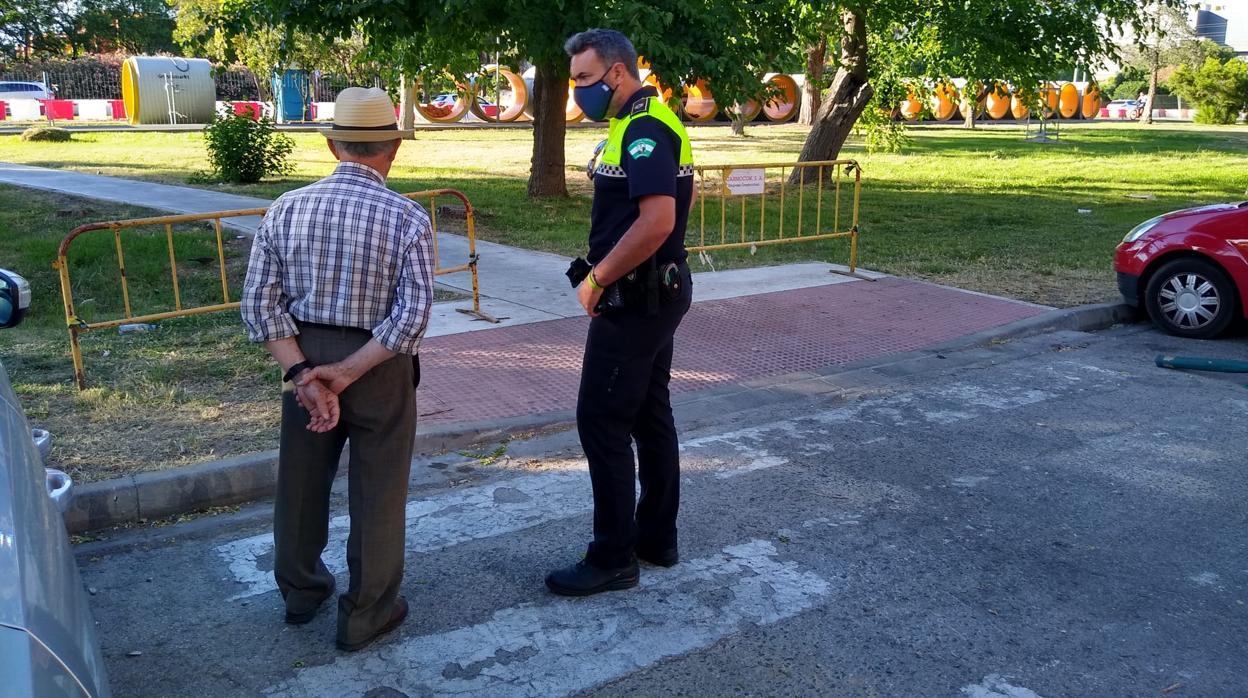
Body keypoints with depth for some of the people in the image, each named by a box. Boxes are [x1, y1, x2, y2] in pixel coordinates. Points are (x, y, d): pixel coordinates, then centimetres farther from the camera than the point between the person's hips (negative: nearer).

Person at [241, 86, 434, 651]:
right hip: (379, 369, -3)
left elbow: (260, 302, -7)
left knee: (302, 478, 21)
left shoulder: (287, 208, -4)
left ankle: (300, 589, 42)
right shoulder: (406, 218, -13)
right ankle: (366, 614, 25)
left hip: (304, 357, 4)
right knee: (377, 492, 11)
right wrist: (345, 374, -15)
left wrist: (304, 372, -10)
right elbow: (412, 317, -19)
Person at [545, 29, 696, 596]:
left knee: (602, 421, -5)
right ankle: (656, 538, 25)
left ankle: (613, 559, 5)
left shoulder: (644, 129, -18)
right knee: (649, 415, 15)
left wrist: (597, 279, -20)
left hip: (635, 300, -11)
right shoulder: (644, 124, 14)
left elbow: (657, 219, -30)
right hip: (656, 293, 11)